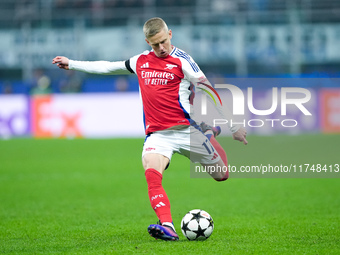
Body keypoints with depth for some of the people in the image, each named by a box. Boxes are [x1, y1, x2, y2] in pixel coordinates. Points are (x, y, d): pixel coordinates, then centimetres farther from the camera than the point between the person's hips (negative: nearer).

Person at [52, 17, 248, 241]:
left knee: (222, 175, 9)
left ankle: (212, 132, 39)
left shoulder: (182, 61, -4)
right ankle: (167, 227, -38)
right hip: (157, 134, 2)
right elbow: (108, 67, 25)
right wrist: (71, 64, 29)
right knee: (151, 174, -28)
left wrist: (233, 126, -2)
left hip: (187, 130, -2)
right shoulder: (140, 62, 11)